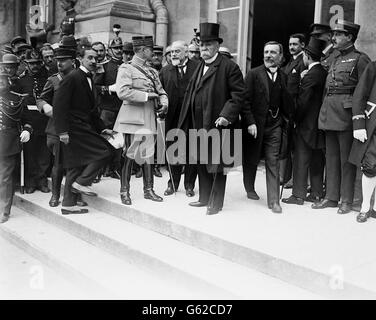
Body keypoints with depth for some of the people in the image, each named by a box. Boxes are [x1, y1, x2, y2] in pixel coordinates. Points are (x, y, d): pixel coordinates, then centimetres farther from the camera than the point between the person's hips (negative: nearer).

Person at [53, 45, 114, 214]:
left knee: (75, 166, 11)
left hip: (84, 128, 9)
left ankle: (69, 204, 19)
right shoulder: (73, 77, -12)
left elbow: (91, 108, 22)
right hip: (74, 129, -9)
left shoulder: (89, 79, 16)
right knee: (105, 151, -12)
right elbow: (59, 104, -18)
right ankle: (82, 182, -3)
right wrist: (62, 131, -22)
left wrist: (102, 128, 15)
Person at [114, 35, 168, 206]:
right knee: (129, 154, -1)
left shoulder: (152, 71, 17)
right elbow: (122, 92, -18)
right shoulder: (126, 68, -5)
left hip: (149, 118, 6)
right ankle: (124, 191, 10)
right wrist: (147, 96, -16)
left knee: (148, 153, 10)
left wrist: (164, 103, -2)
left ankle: (148, 189, 19)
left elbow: (161, 91, 20)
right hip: (132, 117, -6)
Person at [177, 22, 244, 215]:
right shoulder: (199, 67, 17)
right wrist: (186, 123, 11)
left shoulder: (229, 67, -7)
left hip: (217, 125, -8)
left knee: (216, 165, 0)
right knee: (201, 163, 14)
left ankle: (216, 203, 10)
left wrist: (226, 115, -21)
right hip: (198, 124, 8)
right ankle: (204, 198, 28)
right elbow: (190, 94, 19)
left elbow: (238, 95, -12)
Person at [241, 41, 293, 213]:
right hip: (255, 125, -2)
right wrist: (250, 122, -15)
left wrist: (290, 118, 0)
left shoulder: (283, 77, 8)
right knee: (251, 160, 12)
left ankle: (273, 201, 3)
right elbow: (245, 101, -8)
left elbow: (286, 103, 13)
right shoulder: (253, 74, -3)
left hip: (274, 126, 2)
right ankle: (250, 189, 37)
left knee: (273, 162, -1)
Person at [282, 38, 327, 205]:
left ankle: (298, 195, 4)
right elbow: (322, 98, 12)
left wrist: (295, 119, -4)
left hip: (307, 125, -8)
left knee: (301, 160, -1)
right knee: (317, 161, 13)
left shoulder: (310, 76, -17)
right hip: (320, 124, 8)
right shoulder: (324, 73, 7)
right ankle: (317, 193, 20)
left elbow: (302, 102, -16)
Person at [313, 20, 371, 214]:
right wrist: (325, 113, 13)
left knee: (347, 159, 0)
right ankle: (331, 197, 19)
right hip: (329, 114, 7)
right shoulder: (335, 60, 19)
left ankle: (347, 200, 9)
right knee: (331, 157, 11)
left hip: (346, 114, -7)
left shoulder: (360, 59, -4)